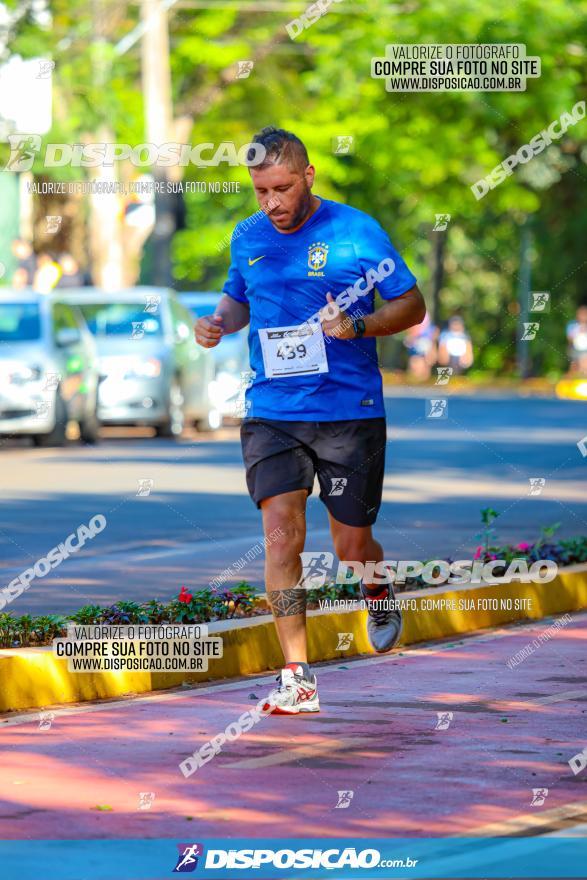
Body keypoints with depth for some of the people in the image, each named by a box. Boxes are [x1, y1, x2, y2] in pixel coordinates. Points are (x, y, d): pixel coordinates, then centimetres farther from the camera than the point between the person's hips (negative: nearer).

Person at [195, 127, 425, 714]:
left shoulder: (357, 232, -5)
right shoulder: (247, 240, 7)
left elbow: (412, 305, 0)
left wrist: (358, 326, -17)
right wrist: (220, 322, 3)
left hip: (351, 411, -2)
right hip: (272, 412, 2)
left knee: (351, 547, 4)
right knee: (281, 534, -13)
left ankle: (378, 590, 42)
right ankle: (297, 677, -10)